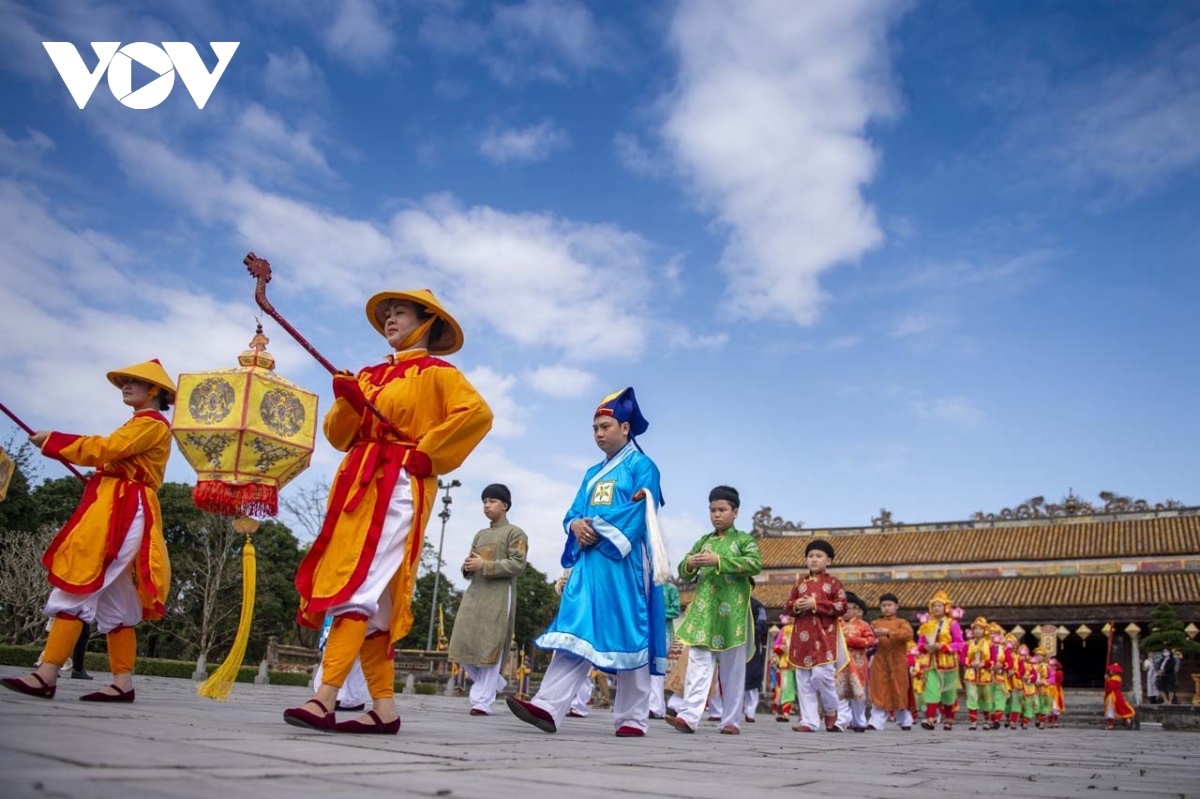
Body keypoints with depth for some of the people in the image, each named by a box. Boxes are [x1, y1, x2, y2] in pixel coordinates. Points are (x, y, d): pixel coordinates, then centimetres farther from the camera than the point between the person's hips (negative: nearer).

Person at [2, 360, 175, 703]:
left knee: (77, 587, -13)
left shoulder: (152, 423, -6)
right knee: (114, 600, 6)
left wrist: (52, 440, -9)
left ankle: (46, 675, -14)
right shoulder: (140, 425, 25)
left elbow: (106, 448, -16)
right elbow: (111, 456, 17)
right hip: (115, 510, 10)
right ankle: (123, 683, 5)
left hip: (122, 512, -10)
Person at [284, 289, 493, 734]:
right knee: (370, 598, 3)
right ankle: (384, 708, 7)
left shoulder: (436, 373, 2)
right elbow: (339, 437, 17)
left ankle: (326, 700, -20)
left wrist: (427, 453, -13)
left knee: (359, 586, -17)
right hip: (358, 485, 7)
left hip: (398, 487, -7)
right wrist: (345, 401, -2)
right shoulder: (370, 375, 21)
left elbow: (478, 413, -14)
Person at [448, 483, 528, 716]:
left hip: (499, 595, -7)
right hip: (474, 593, 7)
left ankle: (482, 701, -6)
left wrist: (484, 565, -14)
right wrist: (467, 567, -1)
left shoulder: (515, 533, 4)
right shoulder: (480, 535, 23)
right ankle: (494, 683, 20)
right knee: (464, 645, 1)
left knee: (490, 648, -9)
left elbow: (517, 565, -9)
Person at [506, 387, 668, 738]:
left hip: (623, 561, -6)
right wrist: (577, 525, -6)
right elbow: (574, 512, 18)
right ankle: (549, 706, -15)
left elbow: (641, 512, -9)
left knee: (628, 637, -3)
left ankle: (633, 719, 3)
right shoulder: (593, 473, 24)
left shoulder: (641, 465, 4)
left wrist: (597, 527, -13)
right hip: (589, 560, 6)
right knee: (575, 631, -6)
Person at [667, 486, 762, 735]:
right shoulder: (703, 541, 17)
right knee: (698, 663, -6)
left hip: (732, 613, -3)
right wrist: (689, 564, -8)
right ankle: (688, 716, -13)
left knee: (732, 668, 4)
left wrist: (718, 561, -22)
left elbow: (755, 564, -15)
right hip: (704, 610, 3)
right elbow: (683, 573, 17)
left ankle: (731, 720, 11)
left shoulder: (744, 539, 4)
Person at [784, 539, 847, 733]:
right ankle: (808, 721, 7)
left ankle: (831, 711, 14)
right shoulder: (800, 583, 14)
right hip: (802, 637, 5)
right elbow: (787, 606, 14)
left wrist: (815, 604, -16)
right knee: (803, 680, 3)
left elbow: (841, 606, -9)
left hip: (824, 637, -5)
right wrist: (796, 605, -9)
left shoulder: (833, 582, 2)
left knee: (821, 674, -13)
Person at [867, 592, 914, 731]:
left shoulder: (901, 623, 4)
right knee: (879, 693, -2)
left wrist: (889, 632, -24)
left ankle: (905, 721, 25)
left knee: (900, 693, 8)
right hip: (879, 663, 1)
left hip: (897, 664, -1)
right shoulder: (875, 623, 12)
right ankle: (877, 722, -2)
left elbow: (908, 634, -16)